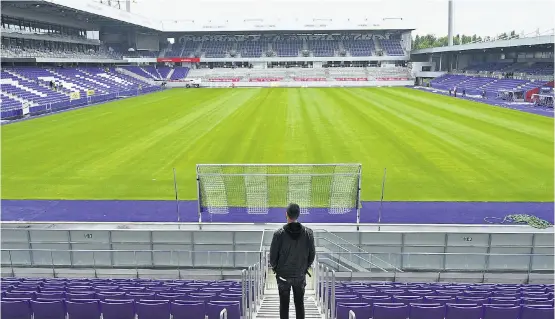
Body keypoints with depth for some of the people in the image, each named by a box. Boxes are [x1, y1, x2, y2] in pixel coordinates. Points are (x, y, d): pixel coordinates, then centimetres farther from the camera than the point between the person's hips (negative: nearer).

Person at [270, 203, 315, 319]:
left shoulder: (279, 233, -14)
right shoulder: (308, 232, -8)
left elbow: (273, 255, -8)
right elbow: (312, 254, -1)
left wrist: (275, 267, 10)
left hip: (283, 275, -1)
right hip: (300, 275, 2)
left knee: (284, 305, 9)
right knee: (299, 304, 13)